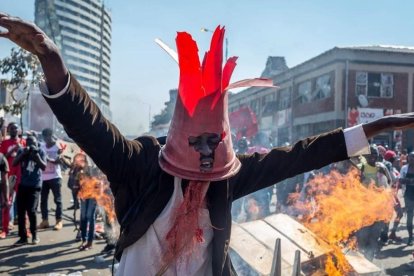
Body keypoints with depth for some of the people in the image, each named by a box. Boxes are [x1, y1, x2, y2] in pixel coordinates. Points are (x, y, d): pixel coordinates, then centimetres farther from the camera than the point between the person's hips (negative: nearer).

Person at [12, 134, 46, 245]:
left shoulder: (40, 152, -1)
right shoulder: (21, 151, 7)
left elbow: (44, 167, -10)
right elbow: (14, 163, -6)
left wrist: (36, 154, -18)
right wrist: (23, 153, -16)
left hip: (35, 185, -3)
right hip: (23, 184, 4)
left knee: (31, 210, -8)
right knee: (20, 211, 2)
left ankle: (34, 235, 11)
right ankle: (23, 237, 10)